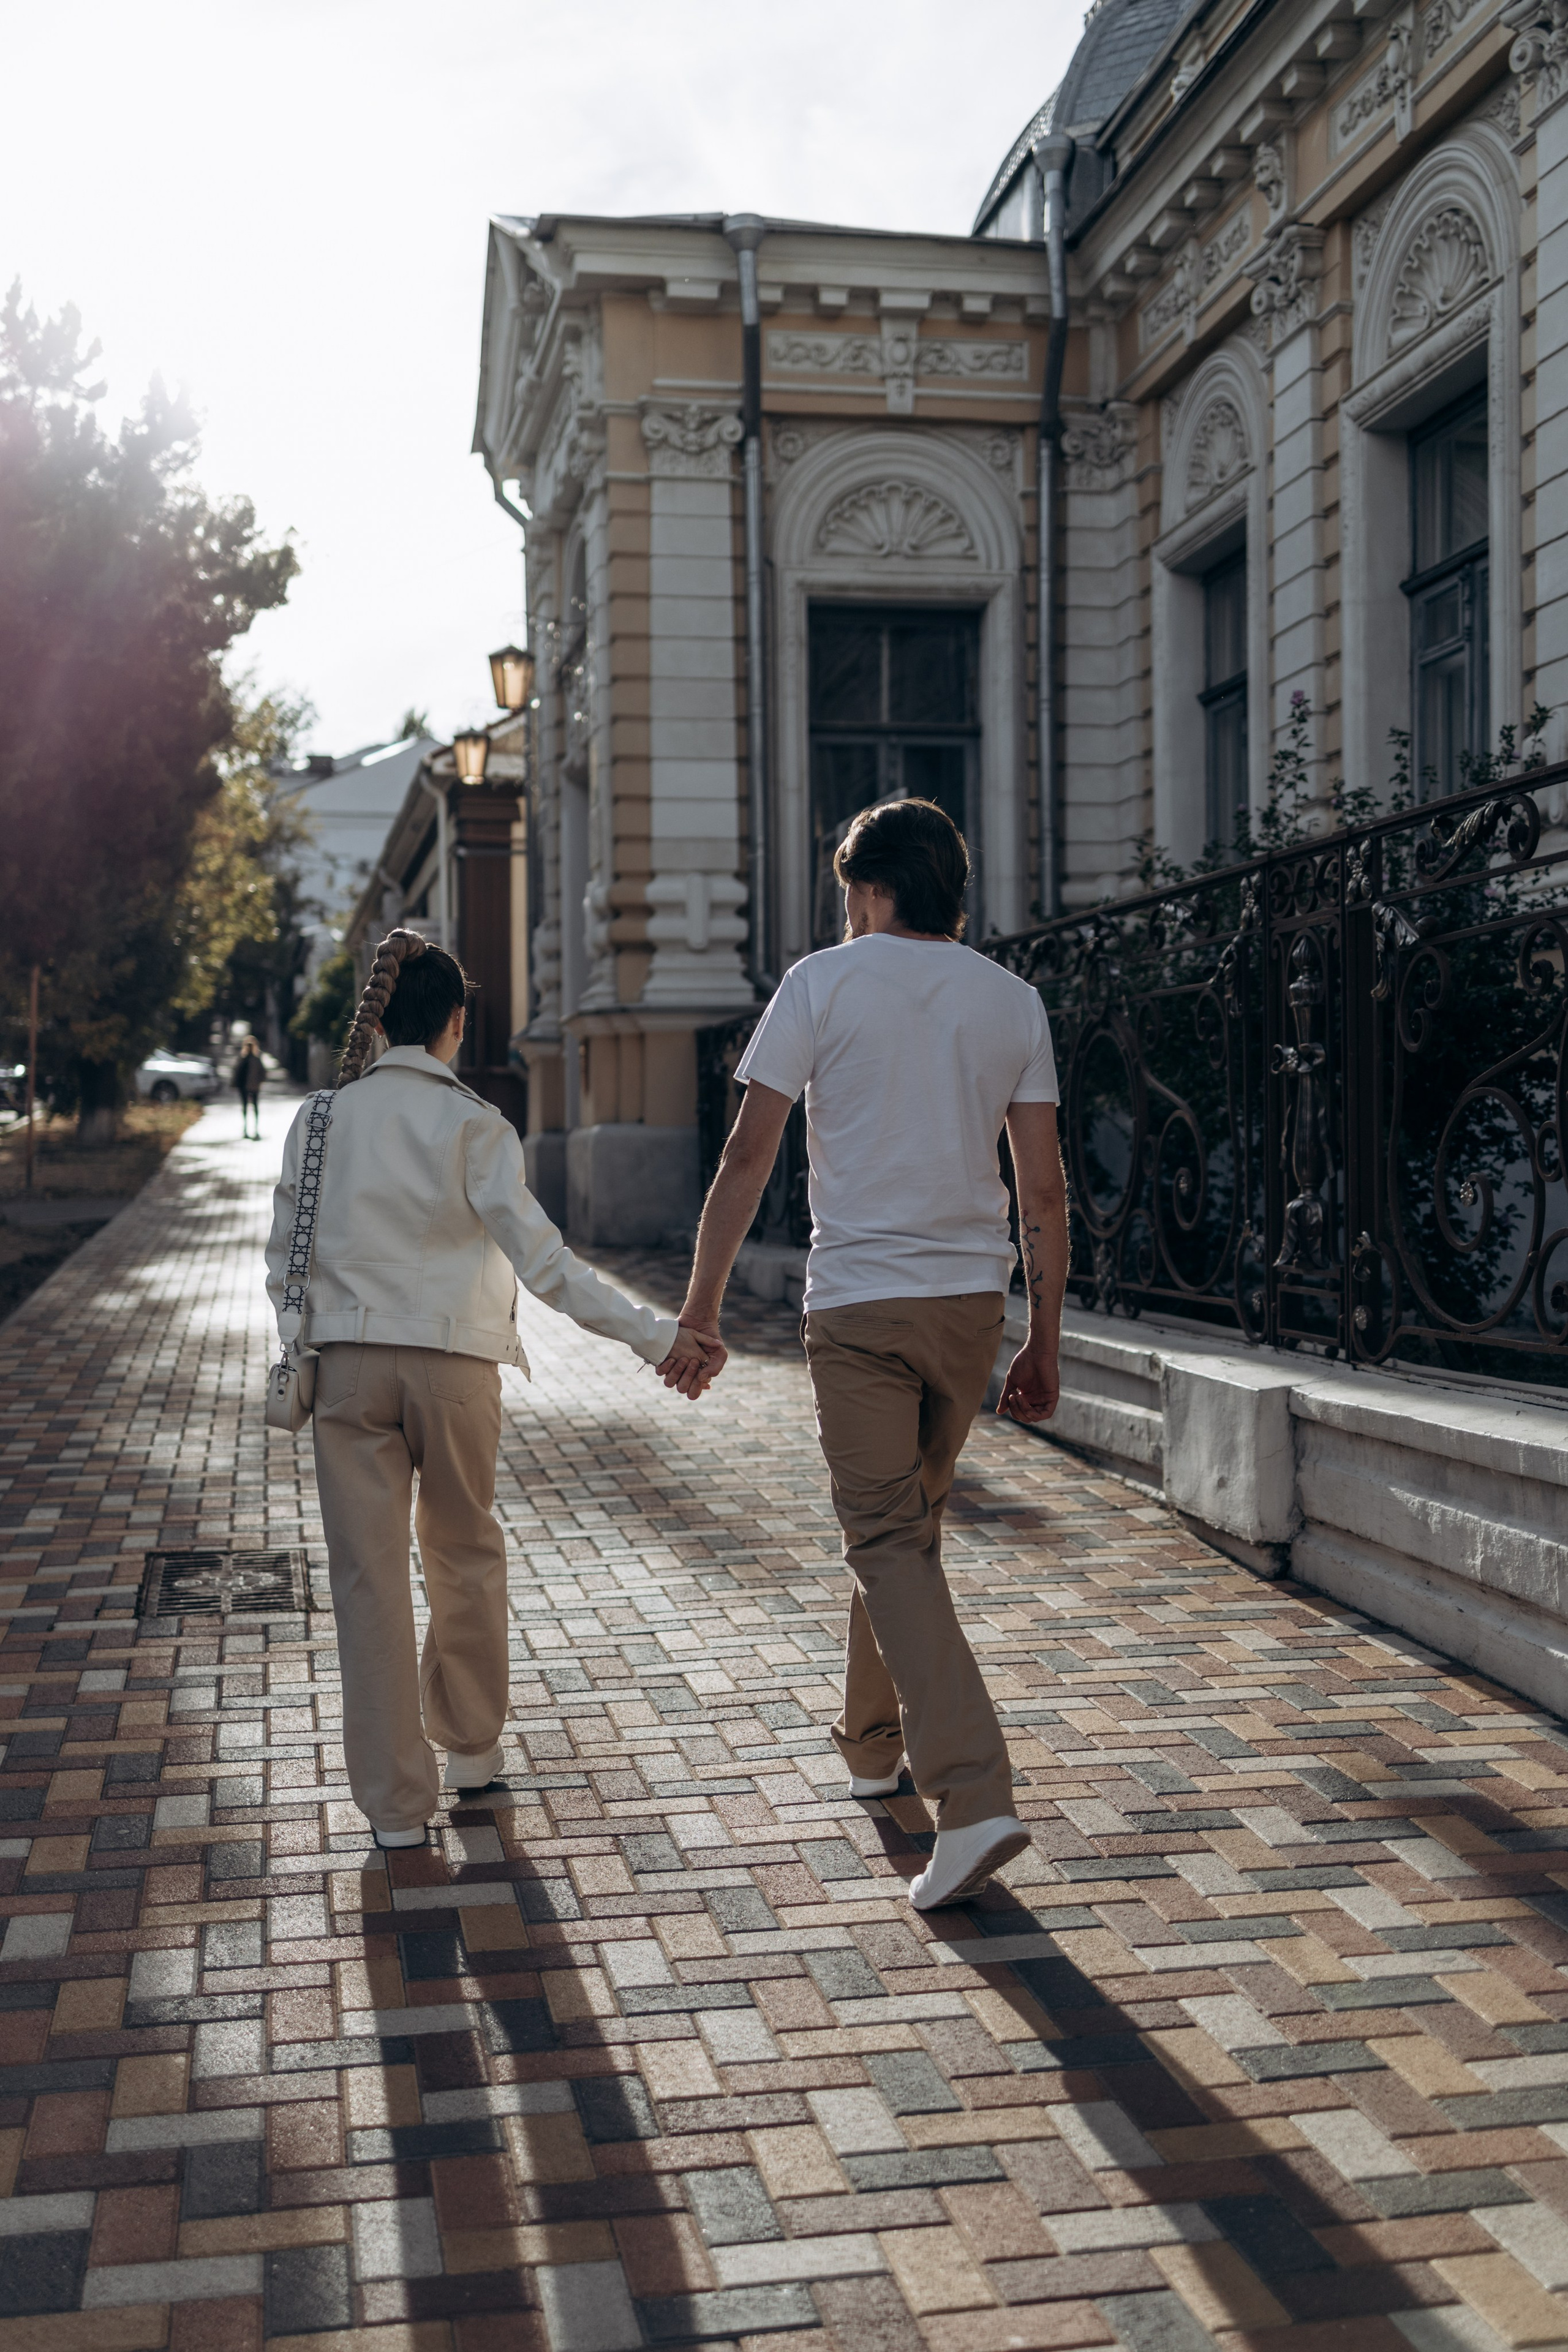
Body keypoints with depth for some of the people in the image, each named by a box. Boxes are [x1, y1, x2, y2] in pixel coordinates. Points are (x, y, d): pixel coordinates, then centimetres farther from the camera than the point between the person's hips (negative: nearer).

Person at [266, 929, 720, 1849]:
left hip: (346, 1366, 1)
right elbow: (542, 1258, -15)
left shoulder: (318, 1120, 2)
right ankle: (471, 1744, 34)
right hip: (453, 1365, -1)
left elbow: (284, 1265, 6)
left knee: (370, 1575, 5)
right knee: (466, 1553, 20)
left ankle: (397, 1800, 9)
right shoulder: (472, 1124, -6)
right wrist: (658, 1335, -16)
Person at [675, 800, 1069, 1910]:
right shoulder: (1014, 1000, 7)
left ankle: (974, 1798, -15)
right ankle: (873, 1742, 37)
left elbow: (749, 1155, -5)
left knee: (888, 1542, -4)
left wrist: (704, 1299, 2)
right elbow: (1044, 1188, 5)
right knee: (909, 1523, 21)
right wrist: (1045, 1342, 10)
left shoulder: (824, 984, -3)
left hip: (859, 1299, -5)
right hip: (973, 1298, 5)